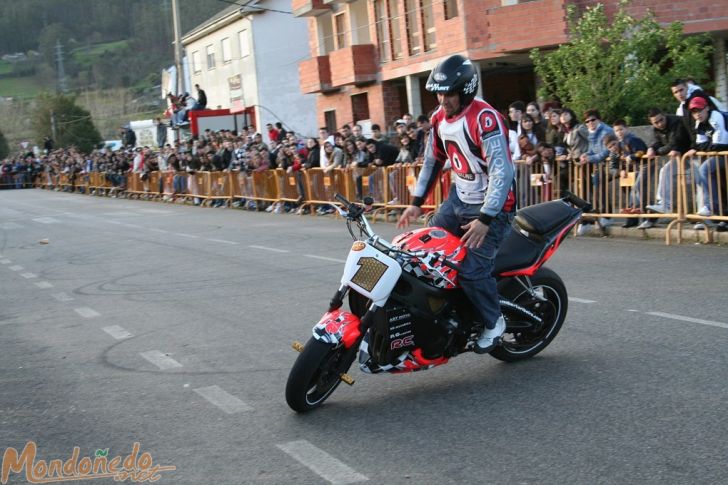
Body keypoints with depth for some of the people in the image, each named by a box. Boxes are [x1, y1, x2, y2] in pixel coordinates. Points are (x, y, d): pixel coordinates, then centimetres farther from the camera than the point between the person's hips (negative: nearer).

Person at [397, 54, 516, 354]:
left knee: (471, 268, -17)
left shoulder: (485, 119, -23)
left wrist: (485, 219, -33)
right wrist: (417, 203, 13)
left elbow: (502, 172, -28)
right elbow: (433, 161, 17)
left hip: (492, 205, -8)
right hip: (459, 198, 8)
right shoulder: (439, 118, 4)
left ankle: (493, 321, 7)